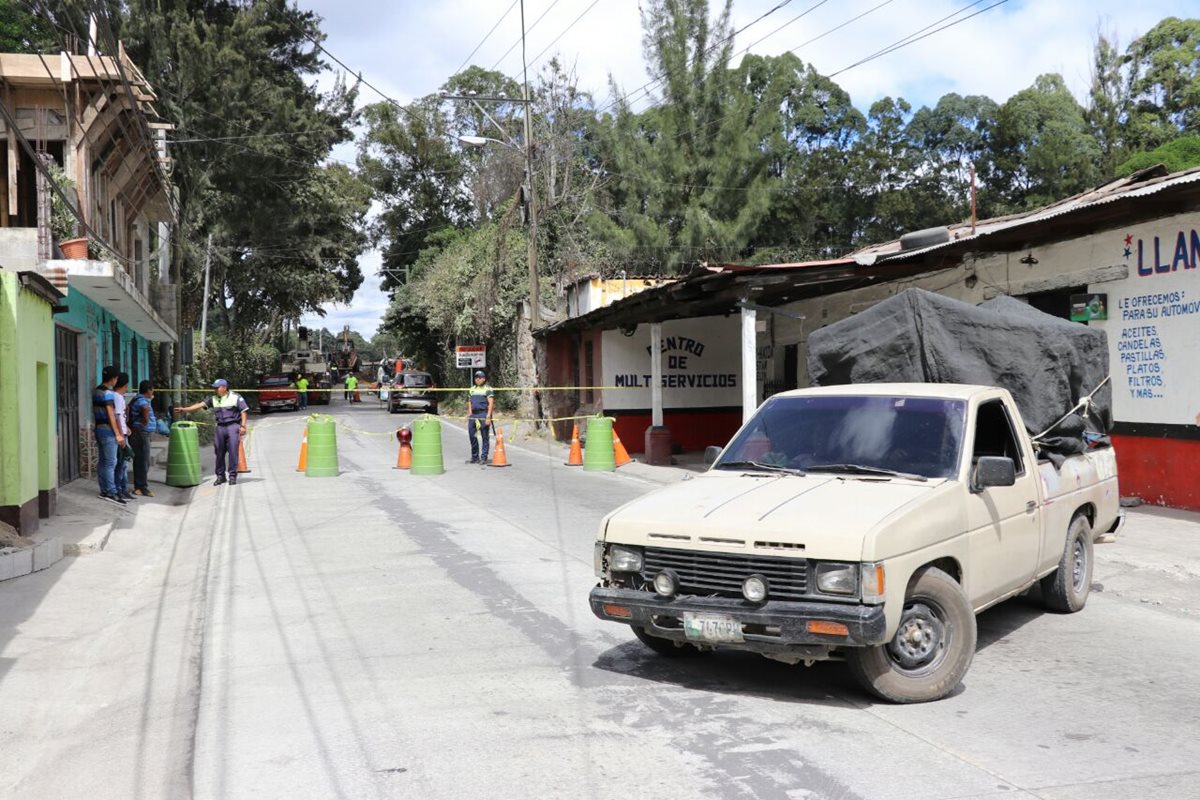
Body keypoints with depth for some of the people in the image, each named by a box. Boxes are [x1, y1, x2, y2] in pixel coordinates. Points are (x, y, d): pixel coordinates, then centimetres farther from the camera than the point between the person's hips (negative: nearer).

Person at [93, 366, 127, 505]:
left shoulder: (96, 391, 12)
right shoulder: (108, 393, -14)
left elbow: (95, 412, 14)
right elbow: (111, 414, -16)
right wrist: (118, 434, -15)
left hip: (99, 429, 9)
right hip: (108, 431, -9)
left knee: (102, 462, 11)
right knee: (110, 463, -8)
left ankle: (104, 491, 15)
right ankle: (111, 493, -9)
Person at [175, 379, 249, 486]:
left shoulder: (235, 397, -2)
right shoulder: (213, 399, 11)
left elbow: (244, 411, -3)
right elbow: (200, 405, 6)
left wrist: (243, 426, -10)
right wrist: (184, 409, -2)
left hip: (233, 426, -5)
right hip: (220, 427, 5)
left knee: (233, 451, -7)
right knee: (219, 452, 5)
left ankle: (233, 476, 0)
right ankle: (220, 476, 15)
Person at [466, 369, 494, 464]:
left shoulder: (488, 389, -3)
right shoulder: (472, 389, 17)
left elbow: (491, 403, -10)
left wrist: (488, 416, -18)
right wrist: (469, 414, 14)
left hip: (483, 414, -7)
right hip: (473, 415, 7)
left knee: (484, 437, -2)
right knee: (471, 435, 6)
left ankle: (484, 457, 3)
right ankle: (475, 457, 16)